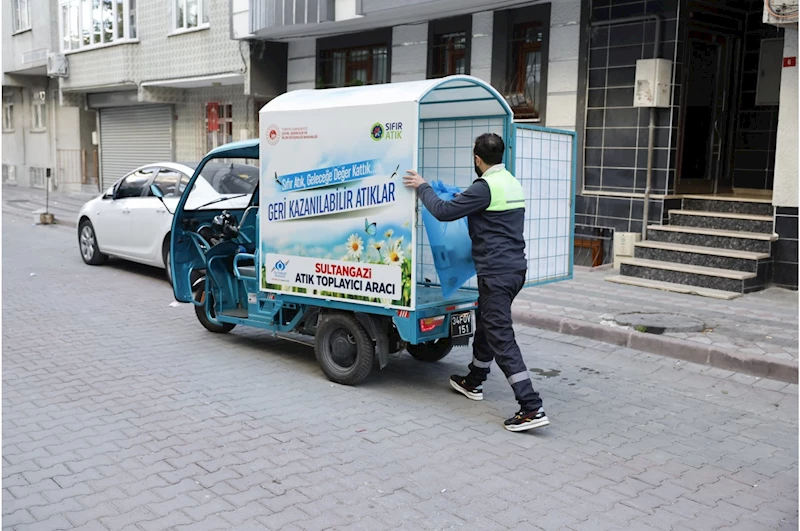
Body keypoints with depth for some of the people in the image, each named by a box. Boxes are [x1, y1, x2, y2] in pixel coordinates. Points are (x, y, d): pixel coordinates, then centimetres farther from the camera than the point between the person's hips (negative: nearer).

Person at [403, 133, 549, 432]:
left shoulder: (486, 187, -16)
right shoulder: (512, 182, 12)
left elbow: (444, 212, -15)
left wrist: (422, 187, -1)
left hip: (497, 273, -10)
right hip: (515, 269, 10)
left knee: (501, 338, -8)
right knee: (486, 326, 23)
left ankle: (532, 409, -10)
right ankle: (473, 382, 41)